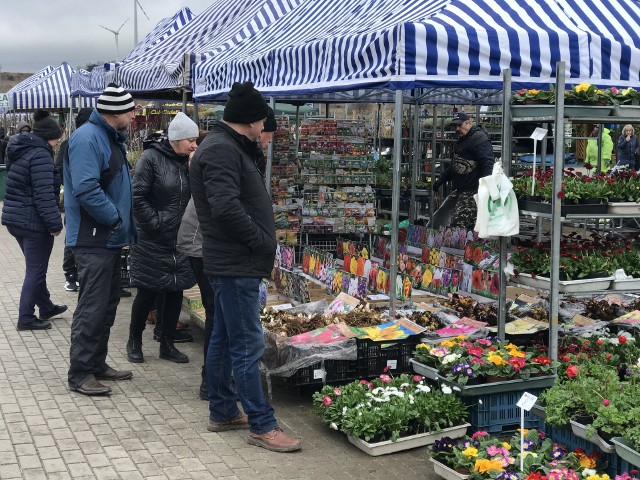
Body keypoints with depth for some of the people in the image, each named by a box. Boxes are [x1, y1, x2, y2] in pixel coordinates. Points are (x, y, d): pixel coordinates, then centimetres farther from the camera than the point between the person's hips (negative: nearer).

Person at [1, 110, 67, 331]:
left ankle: (45, 307, 33)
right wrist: (55, 223, -20)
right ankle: (26, 318, 6)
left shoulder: (20, 151, 13)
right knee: (36, 270, 1)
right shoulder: (40, 155, -18)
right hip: (33, 221, -10)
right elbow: (44, 194, -24)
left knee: (35, 267, 21)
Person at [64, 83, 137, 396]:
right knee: (92, 308, -6)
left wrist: (125, 225, 13)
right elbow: (85, 189, -27)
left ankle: (97, 364, 25)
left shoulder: (111, 138, 16)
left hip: (110, 238, 10)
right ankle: (80, 374, 1)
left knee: (107, 305, 15)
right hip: (93, 240, -10)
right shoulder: (88, 138, -17)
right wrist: (115, 218, -18)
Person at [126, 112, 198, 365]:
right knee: (148, 292, 3)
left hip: (180, 240, 5)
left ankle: (168, 344, 22)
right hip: (153, 241, -5)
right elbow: (138, 197, -14)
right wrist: (156, 224, -15)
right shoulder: (151, 158, -11)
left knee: (175, 292, 9)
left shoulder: (189, 162, 6)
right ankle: (134, 341, 22)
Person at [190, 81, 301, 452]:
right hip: (237, 264, -11)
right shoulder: (222, 150, -17)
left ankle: (223, 412, 27)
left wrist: (263, 247, 10)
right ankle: (262, 426, 1)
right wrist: (262, 242, -17)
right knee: (248, 346, -5)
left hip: (231, 262, 11)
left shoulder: (228, 148, 16)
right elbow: (226, 207, -28)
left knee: (224, 339, 16)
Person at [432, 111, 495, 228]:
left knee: (459, 225, -17)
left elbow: (487, 164, -22)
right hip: (461, 191, 11)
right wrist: (441, 180, 36)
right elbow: (455, 165, 34)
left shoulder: (479, 139, -11)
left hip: (472, 192, -11)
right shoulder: (462, 140, 23)